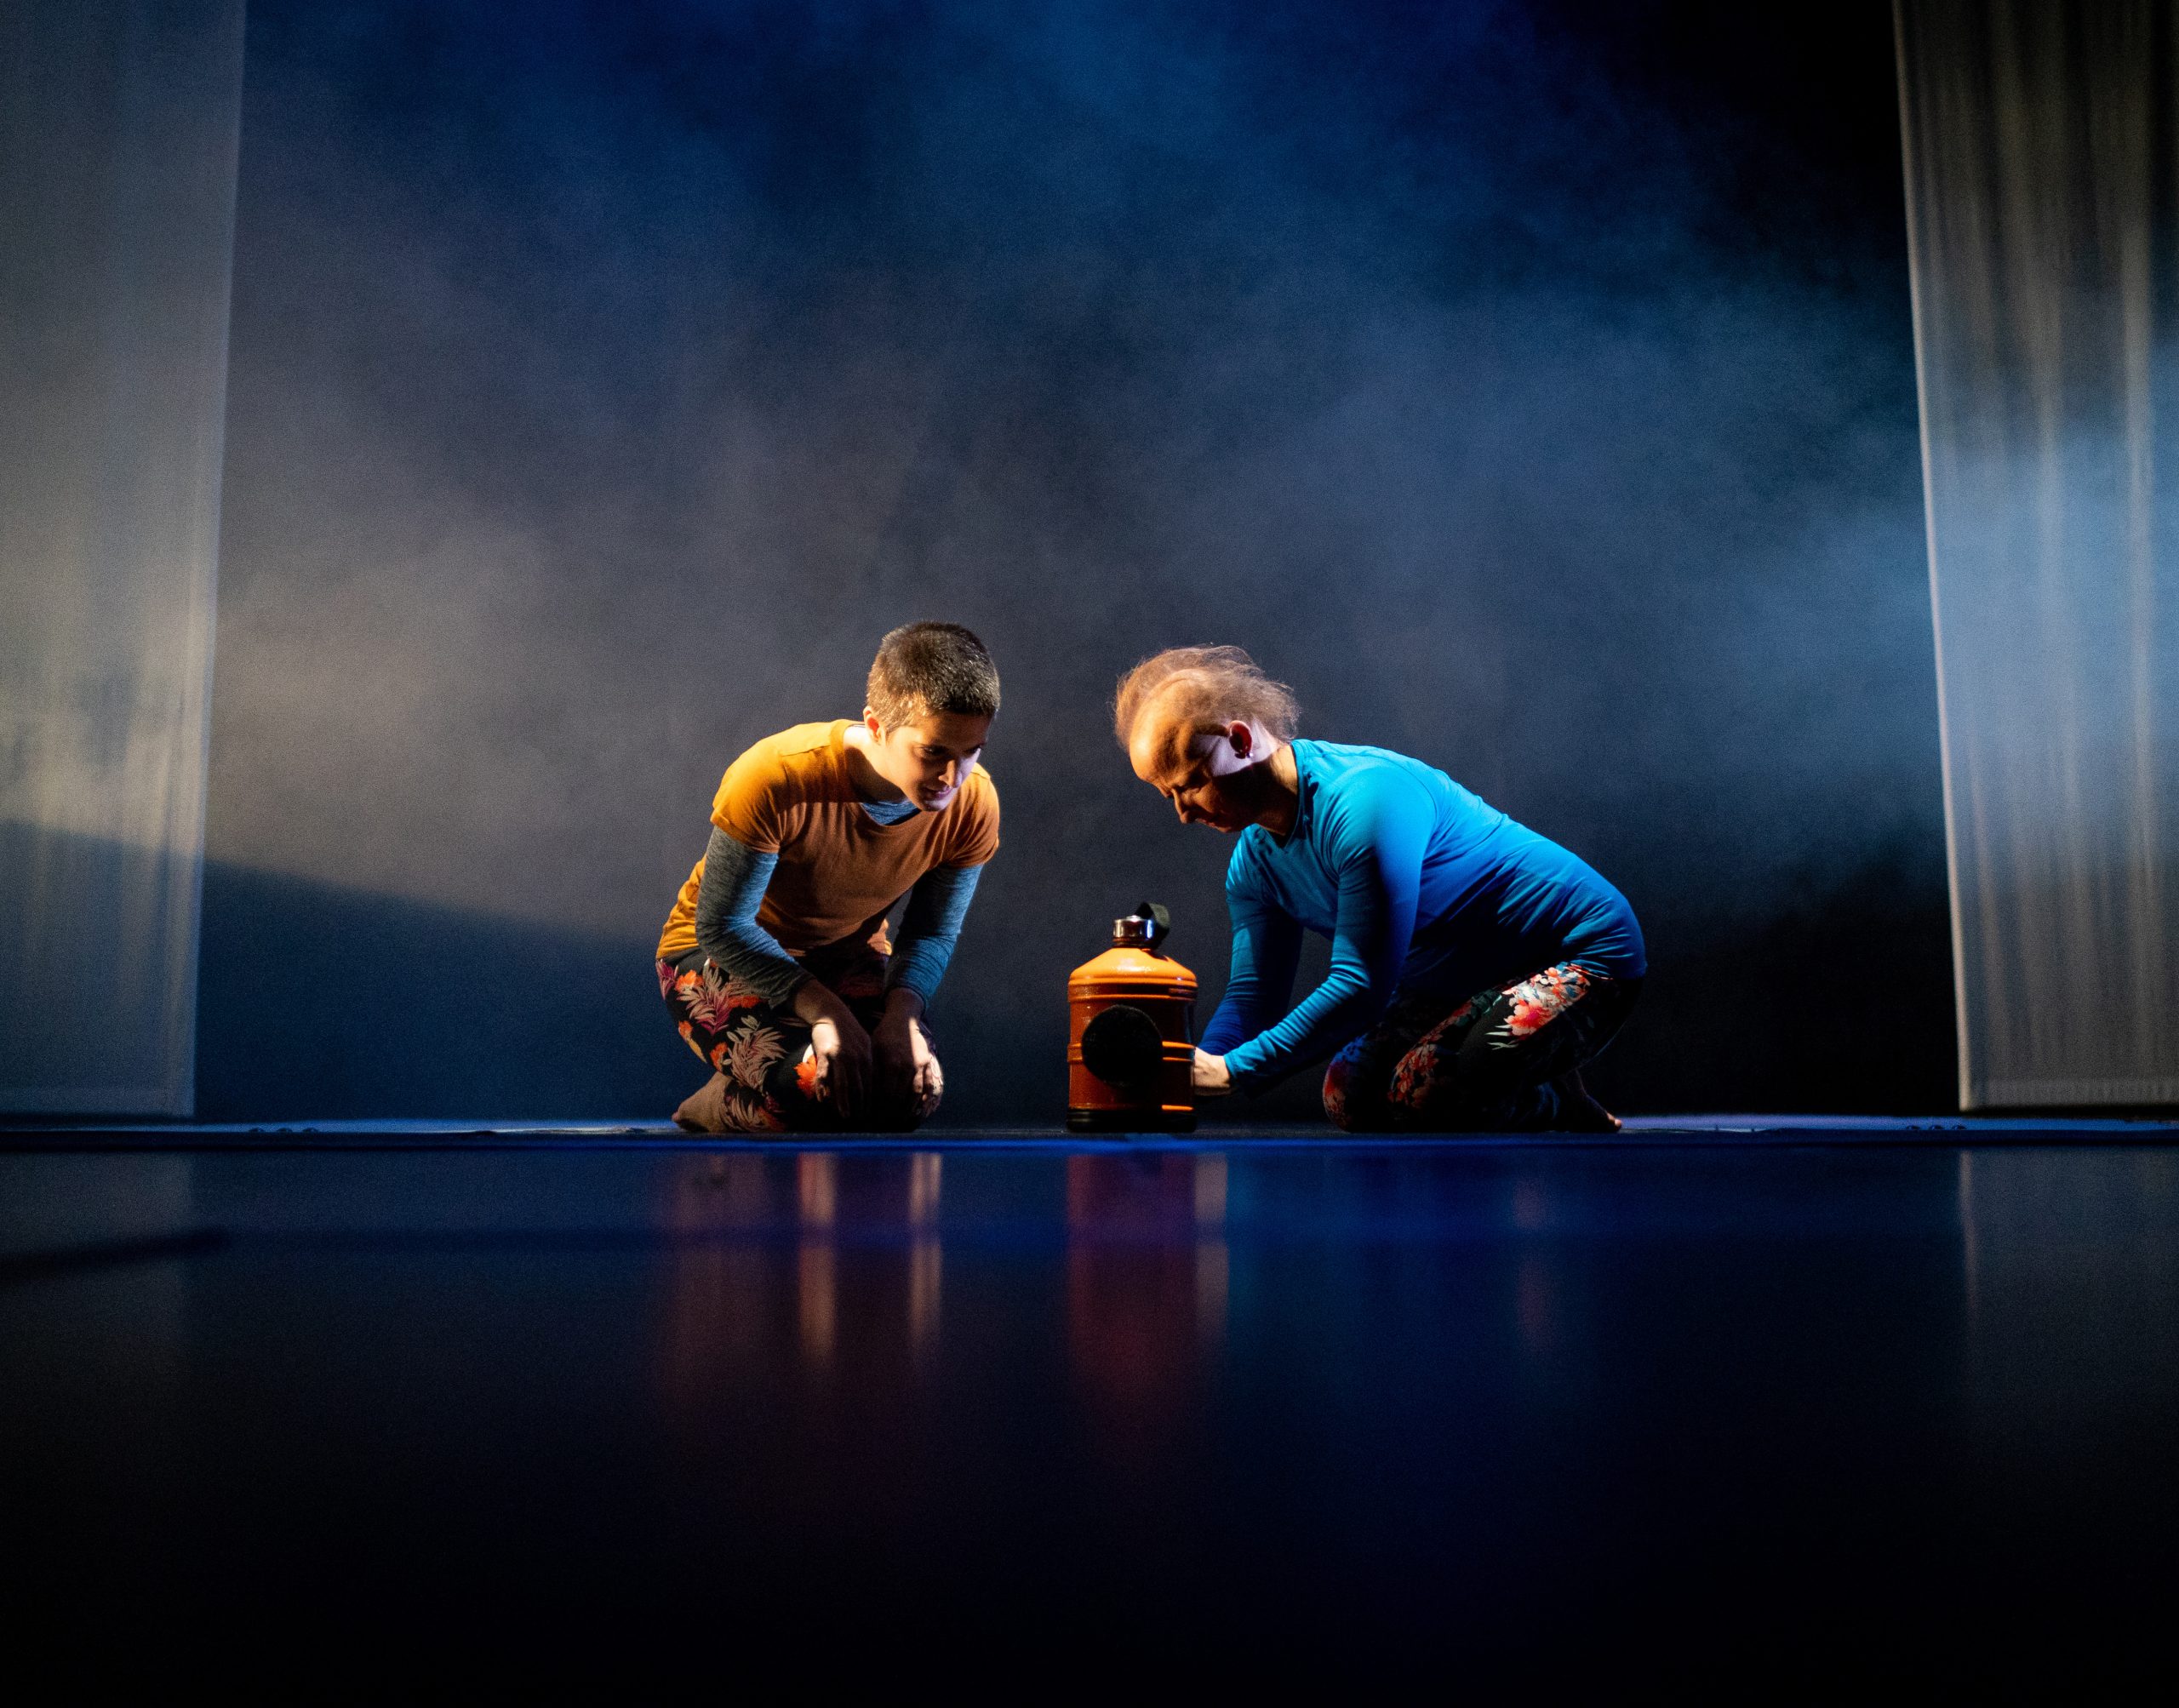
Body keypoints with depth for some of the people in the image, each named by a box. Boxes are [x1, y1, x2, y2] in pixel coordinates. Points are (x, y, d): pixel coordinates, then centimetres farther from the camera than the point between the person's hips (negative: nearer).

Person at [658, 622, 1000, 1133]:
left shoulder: (973, 806, -19)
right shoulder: (776, 779, -33)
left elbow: (933, 933, -5)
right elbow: (723, 927, -24)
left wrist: (903, 1013, -25)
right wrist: (821, 1008, -34)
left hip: (847, 956, 5)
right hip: (720, 955, -5)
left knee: (913, 1094, -18)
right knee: (813, 1086, -31)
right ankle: (716, 1108, 6)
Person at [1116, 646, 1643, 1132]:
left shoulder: (1365, 799, -31)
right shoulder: (1253, 863, -3)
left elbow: (1362, 986, -33)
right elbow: (1252, 996, 2)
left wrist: (1231, 1071, -31)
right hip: (1458, 981, 9)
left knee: (1423, 1090, -28)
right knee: (1350, 1099, -5)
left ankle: (1561, 1103, 3)